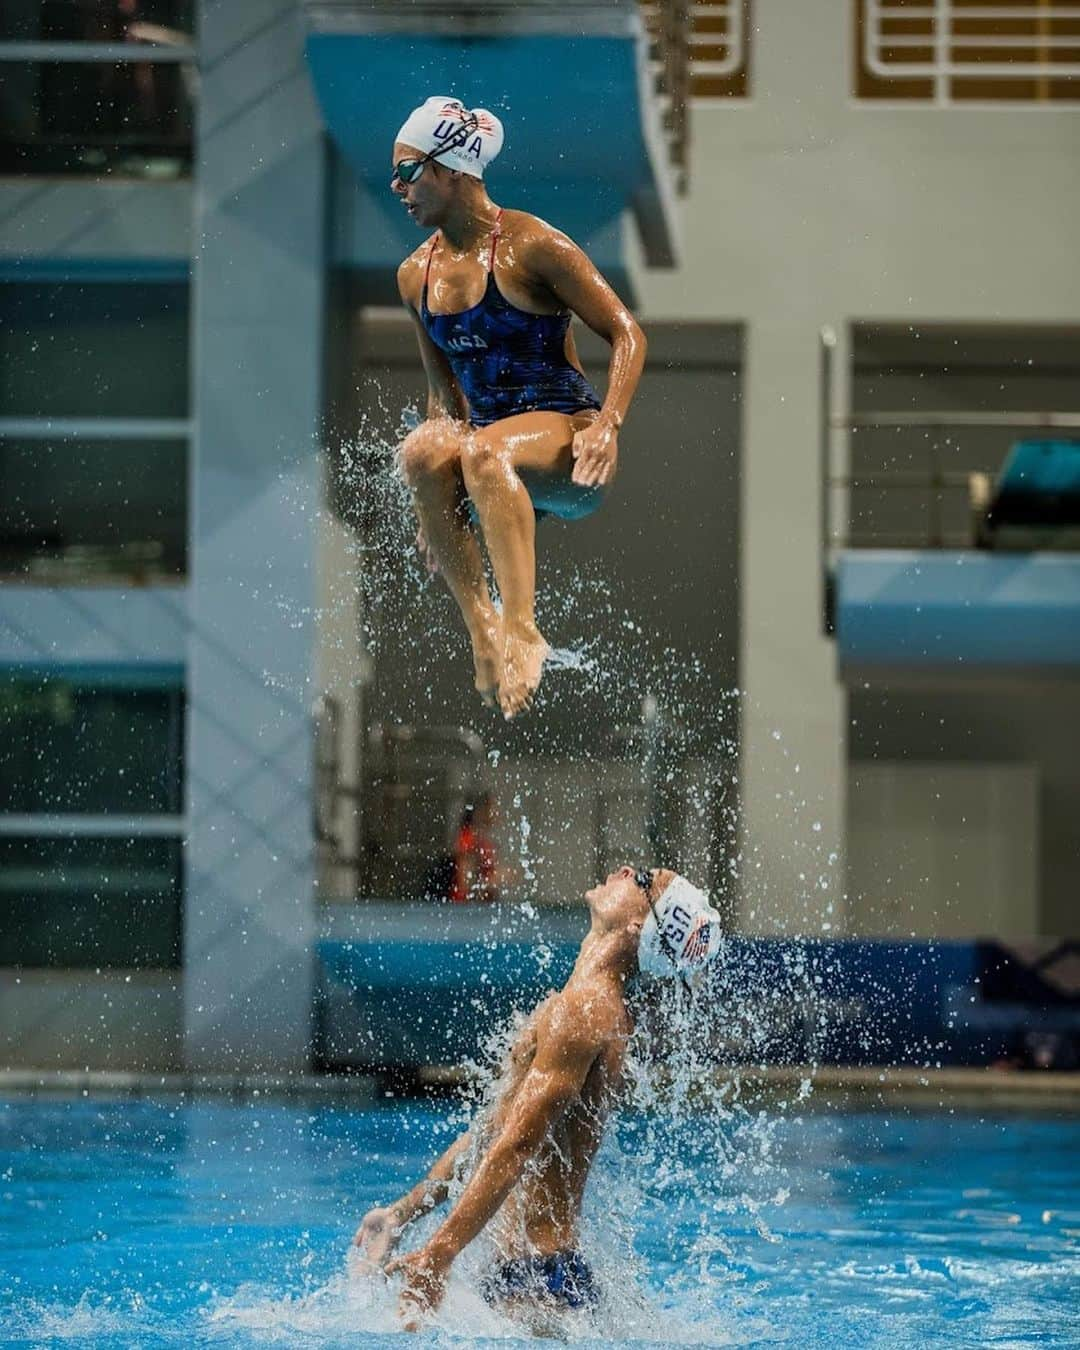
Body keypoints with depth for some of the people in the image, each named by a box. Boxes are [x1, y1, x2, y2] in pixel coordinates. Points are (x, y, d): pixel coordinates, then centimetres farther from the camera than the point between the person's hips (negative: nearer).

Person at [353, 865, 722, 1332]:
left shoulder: (583, 1010, -14)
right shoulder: (568, 1007, 19)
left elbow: (519, 1145, -23)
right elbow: (491, 1131, 27)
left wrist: (437, 1255, -28)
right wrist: (401, 1212, 26)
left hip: (538, 1274, -10)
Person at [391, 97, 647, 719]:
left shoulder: (531, 246, -7)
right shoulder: (417, 275, 12)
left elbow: (627, 334, -7)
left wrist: (608, 424, -23)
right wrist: (439, 502, 13)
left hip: (565, 434, -5)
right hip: (492, 442, 5)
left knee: (484, 451, -38)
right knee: (423, 450, -30)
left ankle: (522, 628, -43)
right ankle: (482, 627, -31)